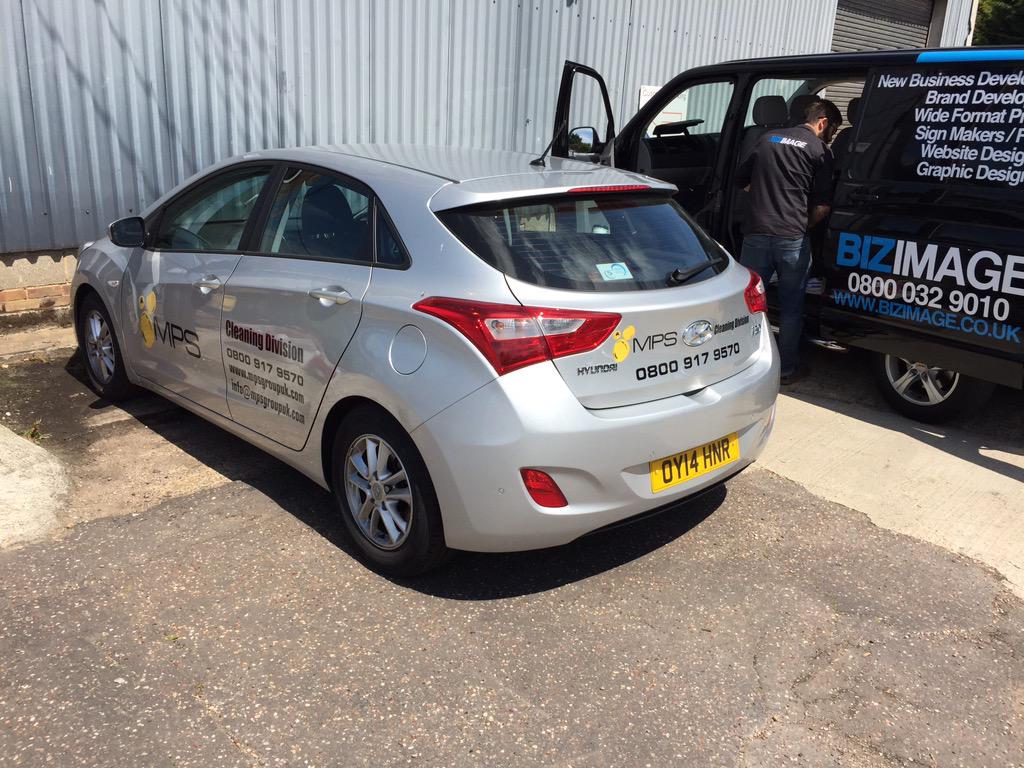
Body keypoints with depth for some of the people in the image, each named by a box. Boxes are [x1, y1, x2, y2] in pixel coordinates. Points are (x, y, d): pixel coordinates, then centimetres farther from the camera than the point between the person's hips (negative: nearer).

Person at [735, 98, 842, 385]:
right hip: (792, 238, -3)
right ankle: (787, 368, 16)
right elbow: (823, 205, -4)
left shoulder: (767, 139, 14)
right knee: (791, 307, 8)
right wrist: (806, 224, 13)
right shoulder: (820, 151, 0)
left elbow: (742, 180, 19)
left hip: (756, 233, 4)